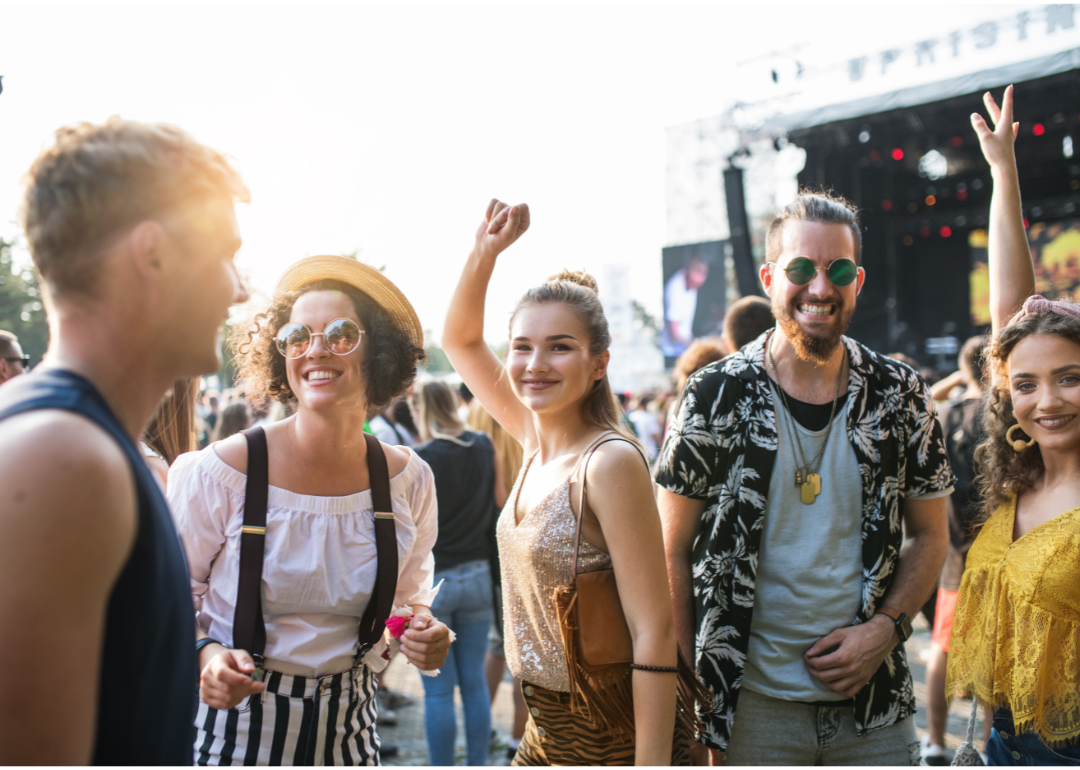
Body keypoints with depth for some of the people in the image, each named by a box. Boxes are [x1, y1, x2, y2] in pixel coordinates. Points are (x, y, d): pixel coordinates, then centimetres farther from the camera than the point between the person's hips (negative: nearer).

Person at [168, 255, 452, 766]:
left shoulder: (409, 480, -6)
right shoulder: (220, 473, -16)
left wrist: (421, 637, -11)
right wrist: (206, 655, -23)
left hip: (348, 724, 3)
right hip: (237, 724, -3)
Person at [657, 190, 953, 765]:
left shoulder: (900, 396, 1)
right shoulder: (716, 398, -6)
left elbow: (929, 534, 10)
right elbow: (674, 551, -2)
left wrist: (886, 627, -7)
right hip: (751, 703, -2)